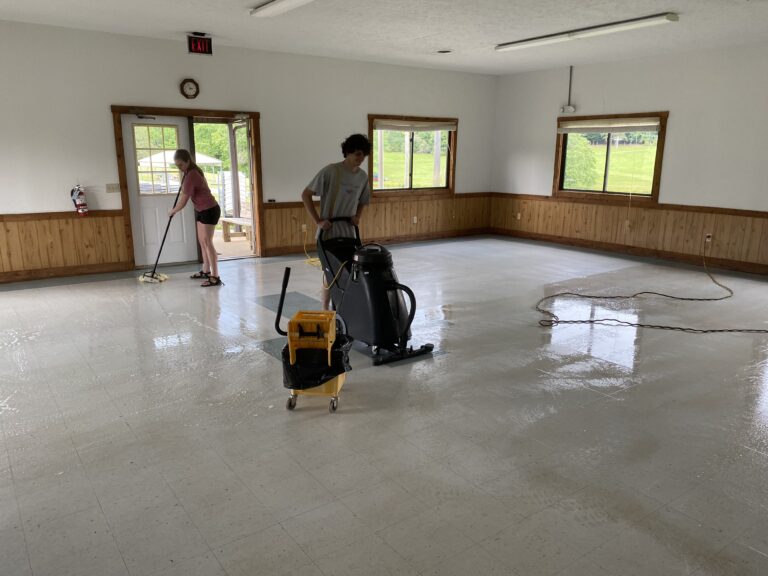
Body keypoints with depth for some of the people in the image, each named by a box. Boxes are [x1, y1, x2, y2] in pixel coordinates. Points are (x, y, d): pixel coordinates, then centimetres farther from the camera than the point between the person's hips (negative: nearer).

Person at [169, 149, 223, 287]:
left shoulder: (191, 176, -24)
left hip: (209, 210, -10)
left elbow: (183, 202, -20)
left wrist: (172, 211, -5)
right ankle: (206, 271, 24)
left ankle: (215, 277, -16)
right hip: (201, 210, 10)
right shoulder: (192, 171, 7)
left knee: (207, 242, -14)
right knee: (202, 241, 14)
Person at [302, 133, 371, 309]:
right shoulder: (330, 171, -15)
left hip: (349, 233, 5)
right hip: (329, 232, -5)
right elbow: (306, 195, -11)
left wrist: (357, 216, -2)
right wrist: (318, 221, -16)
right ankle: (325, 311, 14)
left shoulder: (363, 176, 3)